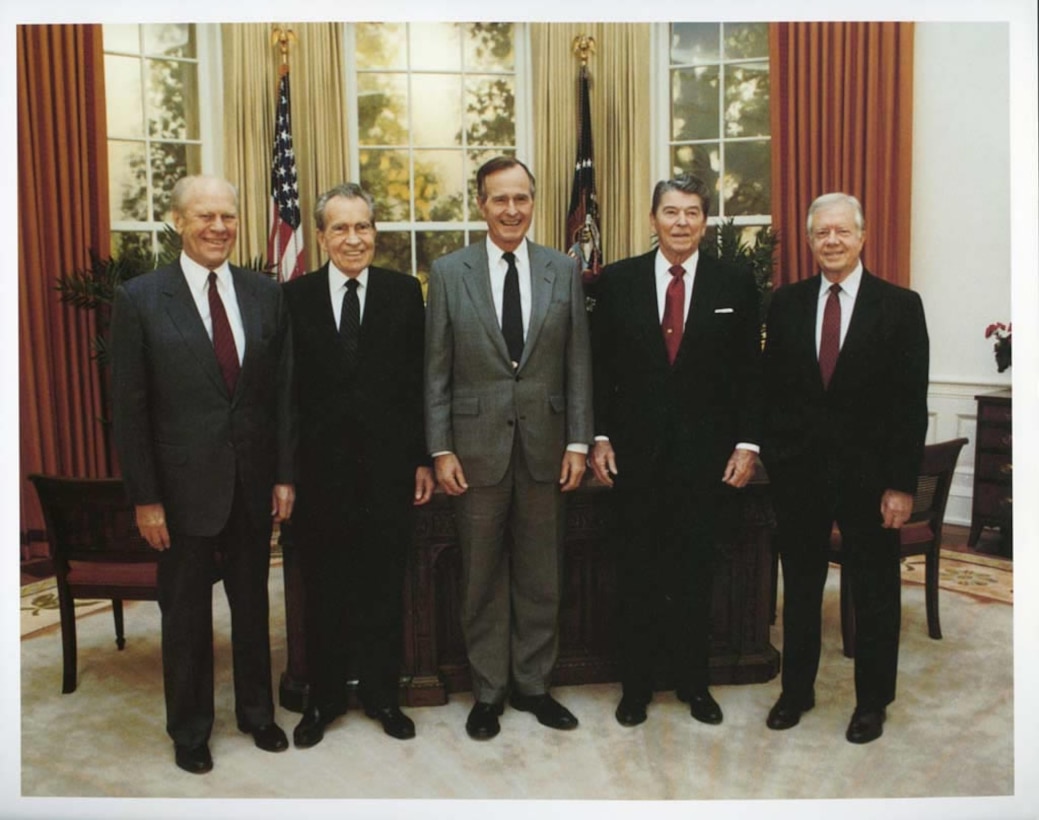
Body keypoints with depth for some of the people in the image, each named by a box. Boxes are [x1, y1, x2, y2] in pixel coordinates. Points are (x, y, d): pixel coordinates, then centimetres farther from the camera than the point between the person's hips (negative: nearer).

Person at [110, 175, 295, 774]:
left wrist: (285, 474, 1)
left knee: (253, 601, 17)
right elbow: (130, 407, -7)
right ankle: (190, 729, 33)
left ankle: (257, 711, 37)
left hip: (254, 482, 3)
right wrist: (144, 498, -8)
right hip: (184, 483, -2)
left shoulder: (266, 294, 1)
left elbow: (284, 391, 3)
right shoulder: (140, 298, -7)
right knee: (187, 612, 12)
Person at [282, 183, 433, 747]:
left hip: (386, 467, 0)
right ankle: (324, 697, 30)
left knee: (384, 588, 11)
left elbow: (420, 383, 1)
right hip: (320, 467, 0)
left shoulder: (404, 292, 2)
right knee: (323, 590, 12)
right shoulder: (295, 297, 1)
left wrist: (422, 459, -1)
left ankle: (382, 694, 29)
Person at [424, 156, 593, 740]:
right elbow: (437, 370, 0)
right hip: (477, 446, -1)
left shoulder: (564, 271, 5)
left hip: (545, 447, 2)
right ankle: (489, 692, 26)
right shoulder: (449, 272, 1)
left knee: (541, 576, 11)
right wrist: (441, 449, -5)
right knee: (483, 578, 9)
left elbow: (578, 364, 5)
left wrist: (578, 442, -1)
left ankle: (533, 684, 28)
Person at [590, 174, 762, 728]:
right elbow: (600, 366, 3)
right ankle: (635, 684, 24)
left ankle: (694, 681, 27)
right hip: (636, 452, 0)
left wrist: (747, 444, -3)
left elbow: (750, 373, 3)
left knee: (695, 571, 10)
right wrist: (599, 437, -2)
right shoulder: (618, 281, 2)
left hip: (707, 453, 0)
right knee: (637, 572, 9)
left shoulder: (735, 287, 2)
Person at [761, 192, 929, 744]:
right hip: (798, 470, 2)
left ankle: (872, 701, 29)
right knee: (800, 586, 14)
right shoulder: (786, 303, 4)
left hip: (868, 473, -2)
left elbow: (911, 402, -6)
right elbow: (771, 387, 5)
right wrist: (774, 456, -1)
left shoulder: (899, 306, -3)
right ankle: (796, 689, 31)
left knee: (875, 592, 11)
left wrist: (901, 483, -10)